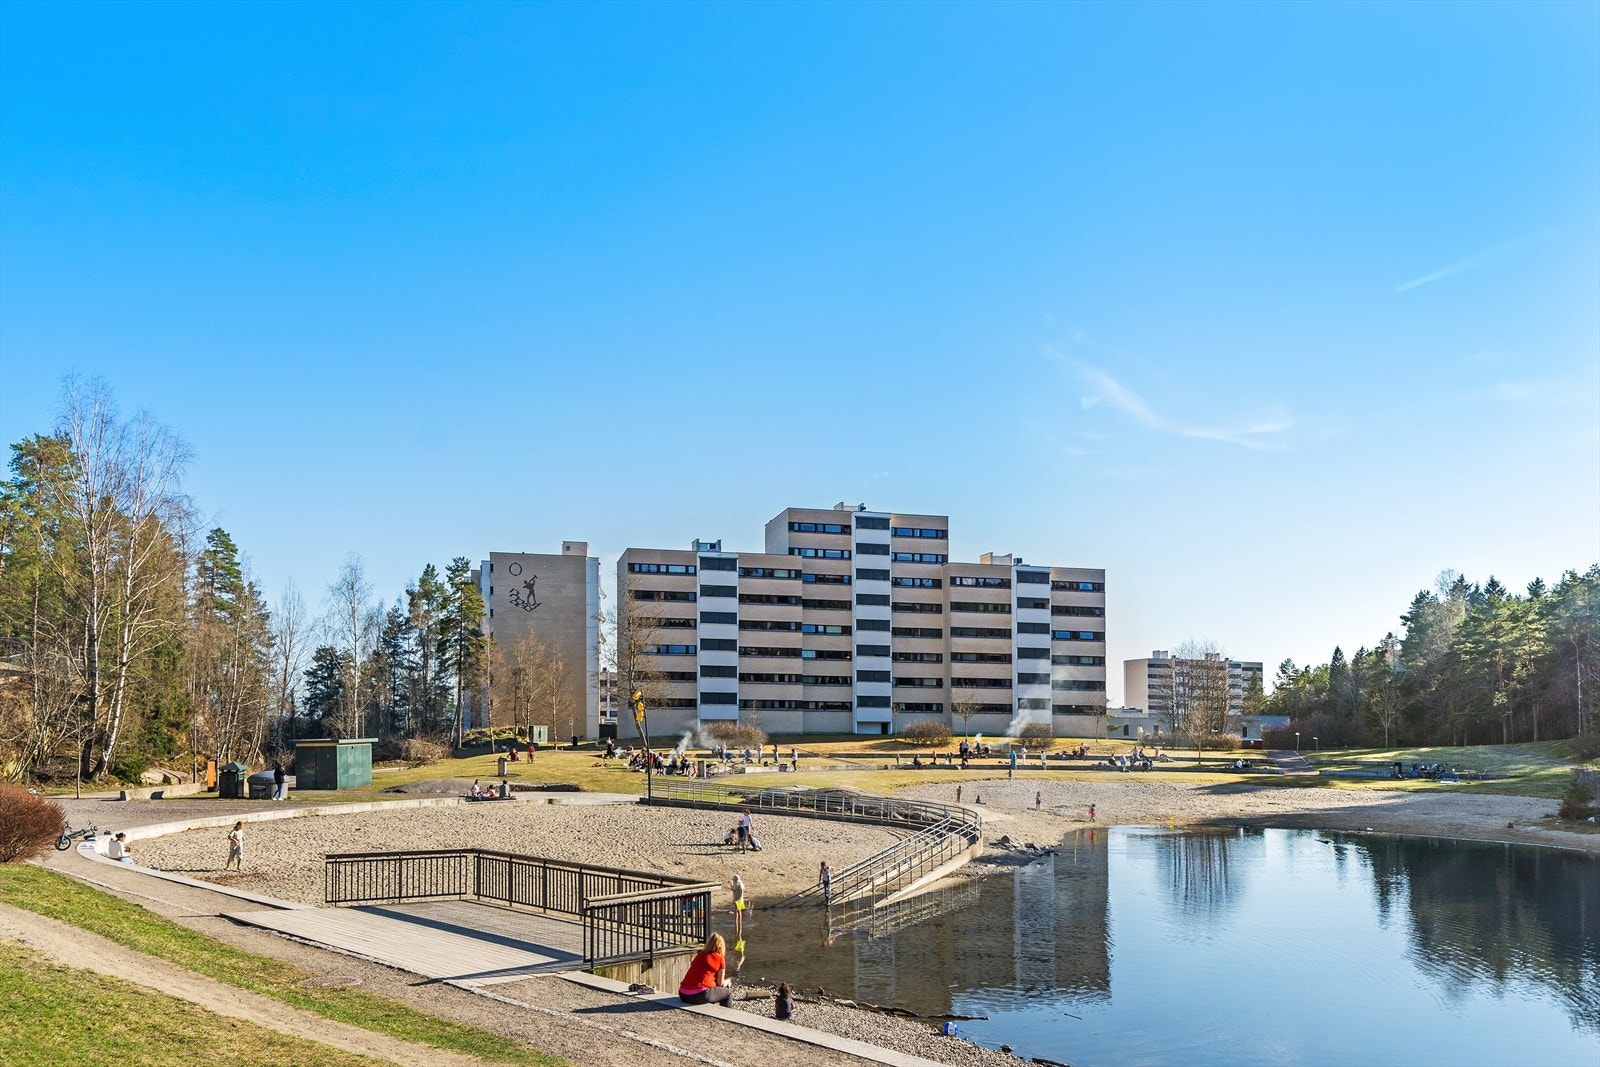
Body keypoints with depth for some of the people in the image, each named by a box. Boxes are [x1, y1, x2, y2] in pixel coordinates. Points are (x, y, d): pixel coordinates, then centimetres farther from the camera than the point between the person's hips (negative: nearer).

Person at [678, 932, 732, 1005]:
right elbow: (721, 984, 8)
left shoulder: (699, 955, 19)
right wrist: (727, 981, 30)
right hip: (700, 995, -7)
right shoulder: (720, 958, 2)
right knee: (727, 992, 18)